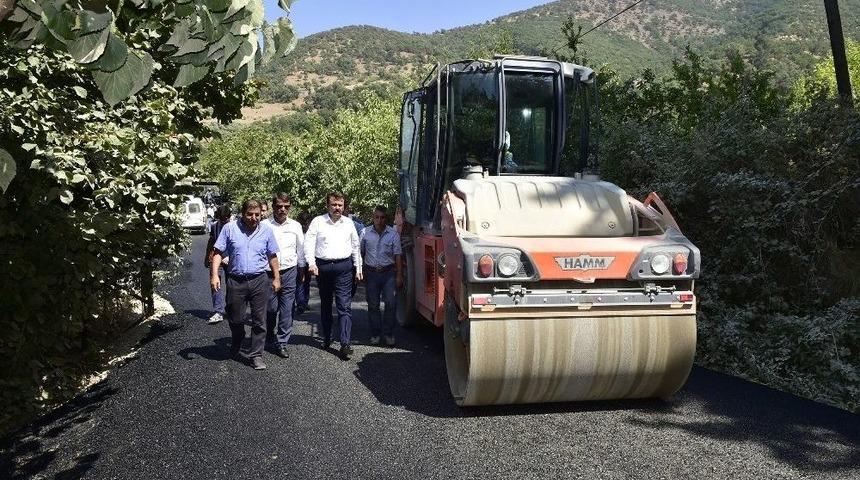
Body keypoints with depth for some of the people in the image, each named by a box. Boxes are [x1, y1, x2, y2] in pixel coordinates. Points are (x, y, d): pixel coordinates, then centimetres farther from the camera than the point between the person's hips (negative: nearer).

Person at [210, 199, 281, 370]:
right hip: (235, 281, -1)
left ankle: (256, 355, 13)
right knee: (234, 319, 11)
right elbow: (218, 253, 0)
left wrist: (276, 278, 9)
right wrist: (214, 275, -10)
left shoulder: (266, 231, 5)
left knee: (259, 321, 3)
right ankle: (236, 345, 40)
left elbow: (272, 257, 12)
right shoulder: (229, 228, -1)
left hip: (259, 281, 1)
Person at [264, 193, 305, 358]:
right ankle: (271, 338, 26)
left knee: (287, 309, 1)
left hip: (289, 272, 2)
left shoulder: (295, 226, 6)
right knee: (271, 308, 3)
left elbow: (301, 249, 15)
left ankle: (282, 343, 10)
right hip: (269, 272, -2)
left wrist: (301, 269, 18)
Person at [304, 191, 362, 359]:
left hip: (343, 267, 0)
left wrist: (358, 268, 16)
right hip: (323, 266, 0)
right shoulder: (318, 222, 3)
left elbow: (355, 247, 18)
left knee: (344, 305, -8)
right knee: (325, 304, 14)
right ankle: (326, 337, 28)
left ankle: (345, 343, -12)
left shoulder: (348, 223, 10)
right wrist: (311, 263, -16)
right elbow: (309, 243, -3)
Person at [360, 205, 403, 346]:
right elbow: (360, 253, 9)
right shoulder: (365, 233, 2)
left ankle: (388, 333, 5)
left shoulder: (393, 233, 0)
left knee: (390, 302, -9)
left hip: (388, 272, -1)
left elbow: (397, 255, 0)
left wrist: (399, 276, -4)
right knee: (373, 305, 7)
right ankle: (375, 334, 18)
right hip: (371, 273, 1)